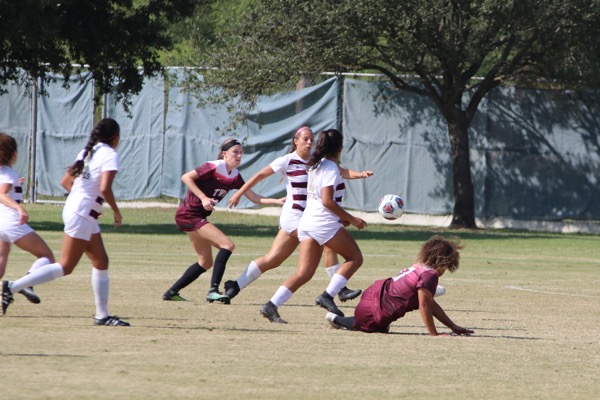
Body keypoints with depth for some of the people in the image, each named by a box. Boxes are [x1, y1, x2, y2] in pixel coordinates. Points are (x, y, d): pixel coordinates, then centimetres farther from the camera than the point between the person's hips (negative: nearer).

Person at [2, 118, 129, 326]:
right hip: (82, 215, -10)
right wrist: (116, 211, -9)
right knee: (65, 267, -8)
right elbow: (105, 188, -22)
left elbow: (65, 181, 16)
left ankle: (102, 315, 13)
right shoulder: (110, 155, -10)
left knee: (101, 263, 12)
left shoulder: (87, 152, 15)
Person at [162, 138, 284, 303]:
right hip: (188, 214, -9)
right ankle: (213, 291, -21)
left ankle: (171, 292, 20)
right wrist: (203, 197, -27)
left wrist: (277, 201, -8)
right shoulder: (214, 167, -16)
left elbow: (254, 197, 5)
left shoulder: (235, 176, 7)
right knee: (227, 245, -18)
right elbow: (186, 177, -20)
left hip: (197, 217, 9)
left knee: (206, 262, 14)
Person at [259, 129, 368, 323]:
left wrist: (340, 218, 22)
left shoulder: (315, 166, 18)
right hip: (324, 223, -8)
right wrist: (351, 219, -10)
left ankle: (271, 305, -7)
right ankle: (327, 296, -7)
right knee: (355, 257, 5)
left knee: (305, 272, 5)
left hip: (307, 220, 8)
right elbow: (327, 201, -16)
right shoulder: (331, 168, -9)